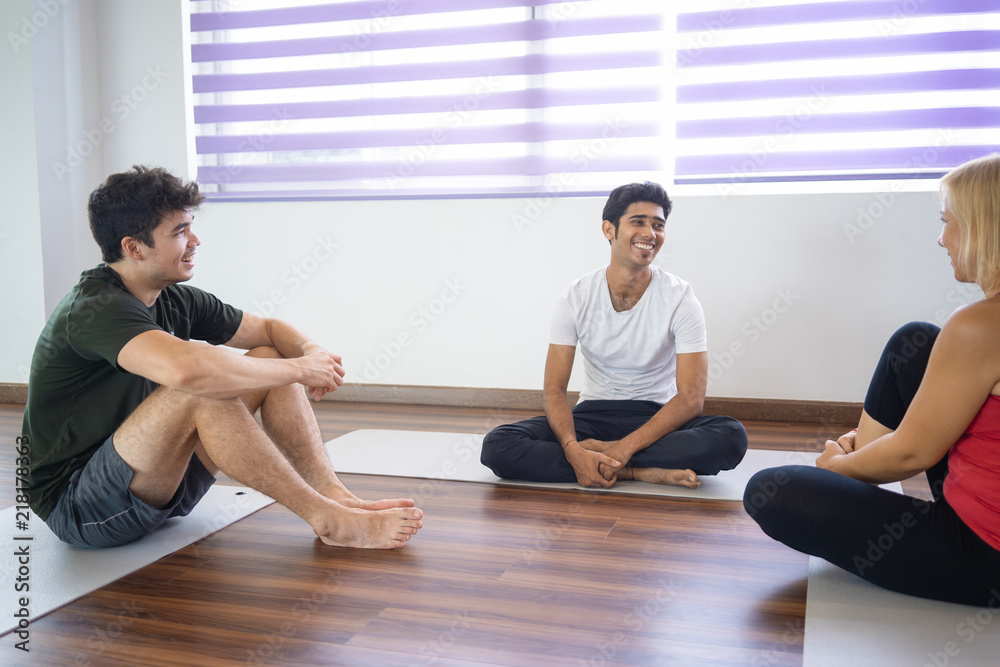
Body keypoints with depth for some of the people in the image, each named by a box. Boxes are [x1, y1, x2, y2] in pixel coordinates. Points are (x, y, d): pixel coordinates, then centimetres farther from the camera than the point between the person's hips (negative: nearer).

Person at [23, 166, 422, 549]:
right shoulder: (97, 308, -24)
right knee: (201, 390, -33)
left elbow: (269, 330, 11)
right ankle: (326, 519, -25)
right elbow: (186, 368, -43)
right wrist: (298, 369, -31)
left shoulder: (176, 300, 2)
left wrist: (310, 353, -14)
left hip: (158, 484, 8)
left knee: (271, 359, -3)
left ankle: (333, 494, -14)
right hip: (78, 508, -8)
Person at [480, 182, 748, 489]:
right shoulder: (576, 297, -5)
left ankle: (597, 451, -24)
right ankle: (640, 472, -25)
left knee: (732, 437, -33)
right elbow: (554, 388, -8)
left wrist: (625, 447, -29)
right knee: (497, 446, -24)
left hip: (657, 419, -1)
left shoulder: (681, 299, -9)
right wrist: (573, 450, -29)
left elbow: (690, 398, -16)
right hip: (593, 415, 1)